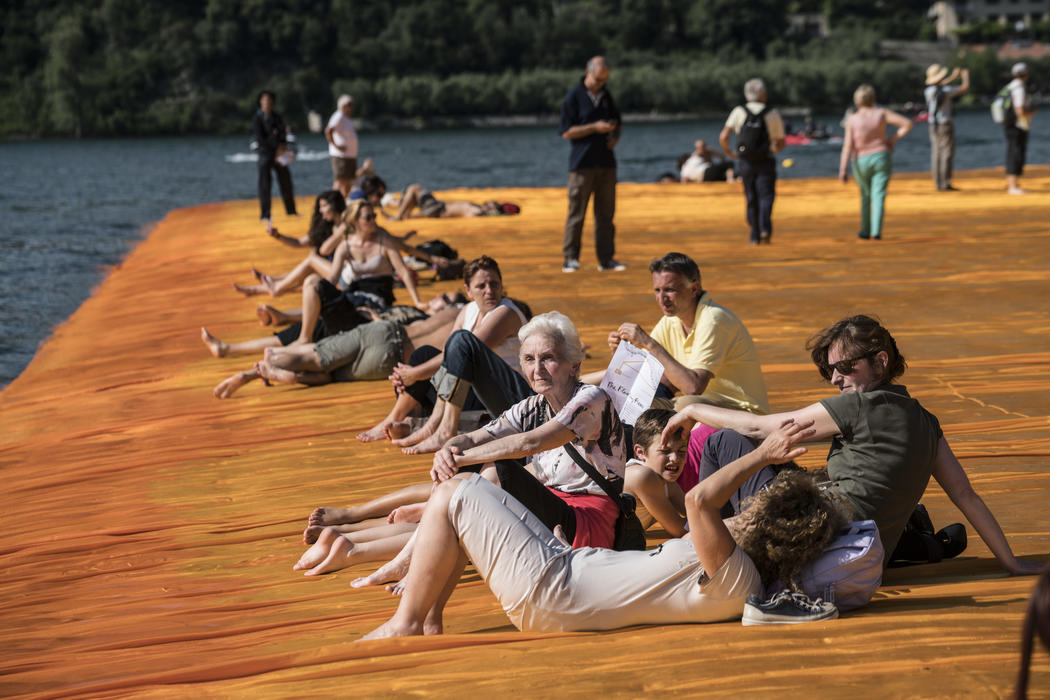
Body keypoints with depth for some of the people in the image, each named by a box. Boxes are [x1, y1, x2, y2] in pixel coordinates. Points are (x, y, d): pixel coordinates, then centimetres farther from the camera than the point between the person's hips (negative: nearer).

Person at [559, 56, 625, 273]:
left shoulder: (606, 96, 12)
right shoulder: (574, 97, -5)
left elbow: (617, 122, 25)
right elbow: (566, 132, -9)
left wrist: (615, 136, 3)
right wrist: (595, 127, -17)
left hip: (606, 163, 6)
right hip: (582, 163, -5)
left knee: (606, 212, 7)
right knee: (576, 212, -5)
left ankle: (606, 258, 12)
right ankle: (570, 258, -1)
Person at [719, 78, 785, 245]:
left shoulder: (739, 112, -2)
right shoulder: (773, 114, -4)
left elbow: (723, 137, -10)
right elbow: (781, 143, 4)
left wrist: (727, 151, 10)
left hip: (745, 164, 2)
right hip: (765, 162, -2)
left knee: (751, 200, 13)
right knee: (766, 196, -3)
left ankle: (755, 236, 15)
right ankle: (765, 228, -26)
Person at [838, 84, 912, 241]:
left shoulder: (852, 120, -9)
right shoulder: (881, 113, -7)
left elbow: (848, 146, -14)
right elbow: (907, 123, -10)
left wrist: (842, 170, -15)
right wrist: (894, 139, 1)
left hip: (861, 162, 1)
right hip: (882, 158, -1)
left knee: (866, 196, 18)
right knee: (879, 196, -3)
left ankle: (865, 231, 22)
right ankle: (876, 232, -14)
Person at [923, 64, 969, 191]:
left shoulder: (928, 91, 3)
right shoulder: (946, 90, -15)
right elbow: (965, 88, -11)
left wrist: (953, 77, 31)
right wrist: (966, 75, 8)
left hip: (934, 126, 6)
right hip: (946, 124, -6)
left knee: (936, 154, 8)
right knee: (947, 153, -4)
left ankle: (938, 184, 9)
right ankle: (945, 184, -8)